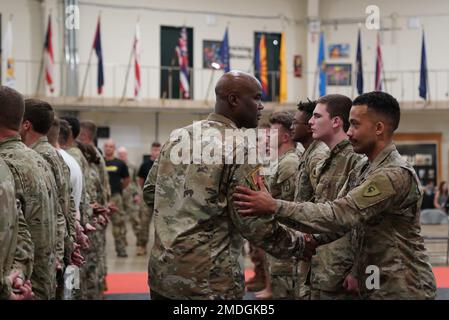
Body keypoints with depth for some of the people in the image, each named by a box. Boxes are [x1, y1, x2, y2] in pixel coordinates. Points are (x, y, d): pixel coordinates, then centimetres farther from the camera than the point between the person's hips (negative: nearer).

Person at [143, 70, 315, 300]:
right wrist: (300, 245, -1)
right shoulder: (240, 147, -12)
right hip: (209, 282, -7)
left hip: (161, 272, 7)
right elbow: (254, 223, -15)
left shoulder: (178, 137, 8)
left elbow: (150, 193, 16)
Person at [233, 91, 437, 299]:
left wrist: (274, 206, -30)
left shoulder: (396, 174, -20)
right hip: (374, 287, 8)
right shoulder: (361, 171, 11)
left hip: (402, 289, -8)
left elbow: (342, 213, -28)